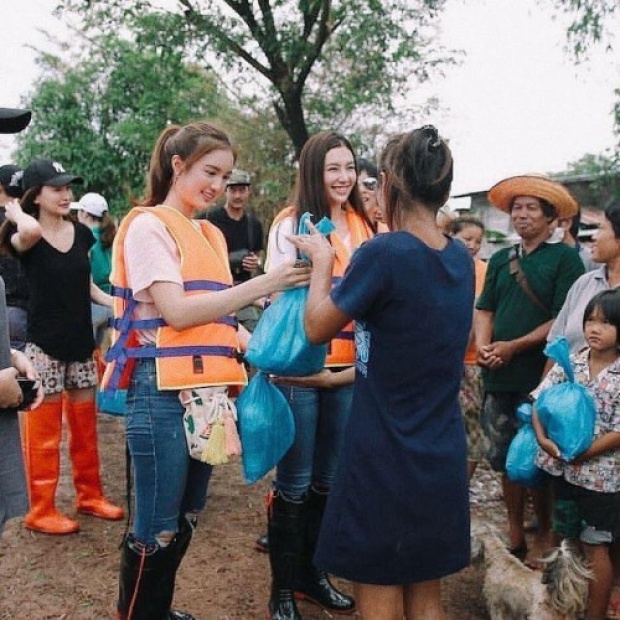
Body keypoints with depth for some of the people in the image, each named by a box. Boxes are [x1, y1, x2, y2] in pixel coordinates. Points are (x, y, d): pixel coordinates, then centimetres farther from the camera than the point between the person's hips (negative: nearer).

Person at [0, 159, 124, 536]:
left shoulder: (81, 233, 6)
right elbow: (31, 231, -36)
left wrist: (116, 302, 0)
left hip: (81, 343, 5)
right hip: (45, 346, -5)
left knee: (85, 426, 14)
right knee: (45, 432, 2)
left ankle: (90, 495, 28)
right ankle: (42, 511, 14)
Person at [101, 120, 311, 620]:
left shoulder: (211, 235, 16)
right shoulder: (148, 226, -7)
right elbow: (177, 312, -18)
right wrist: (264, 284, -21)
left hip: (207, 388, 8)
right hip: (164, 391, -8)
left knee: (186, 520, 16)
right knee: (157, 530, -1)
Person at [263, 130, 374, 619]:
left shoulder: (364, 227, 8)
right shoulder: (292, 224, -6)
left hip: (349, 371, 5)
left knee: (329, 479, 15)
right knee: (295, 482, 4)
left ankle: (312, 574, 31)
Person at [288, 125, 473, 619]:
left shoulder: (384, 252, -19)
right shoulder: (461, 259, 2)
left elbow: (318, 329, -6)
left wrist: (322, 262, 8)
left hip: (385, 458, -6)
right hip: (443, 458, 7)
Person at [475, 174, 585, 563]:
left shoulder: (565, 258, -4)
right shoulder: (501, 260, 14)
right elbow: (486, 309, 13)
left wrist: (514, 347, -15)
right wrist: (483, 344, -7)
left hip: (540, 376, -5)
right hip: (500, 376, 5)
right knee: (506, 458, 11)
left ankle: (544, 535, 20)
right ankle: (515, 535, 24)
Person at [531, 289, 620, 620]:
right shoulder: (569, 362, -1)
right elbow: (540, 402, 0)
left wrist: (583, 453, -19)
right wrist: (543, 439, -15)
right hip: (562, 468, 5)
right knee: (567, 539, 18)